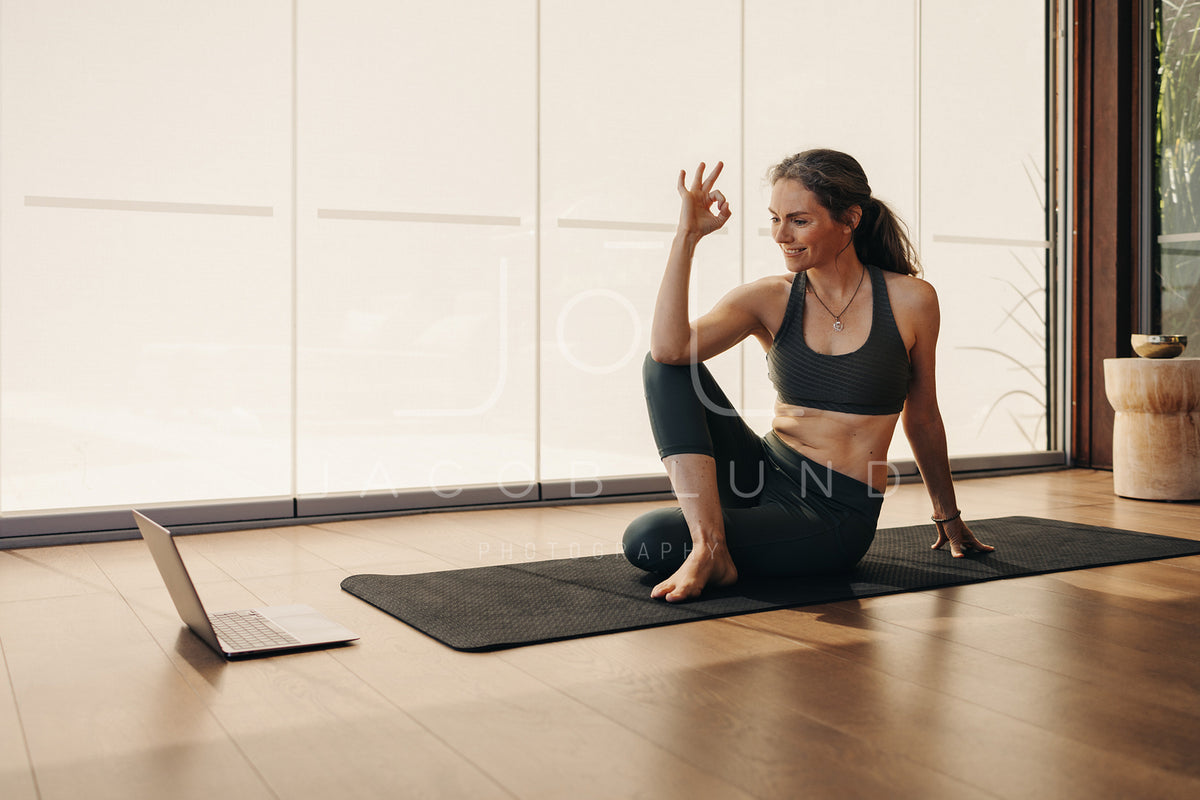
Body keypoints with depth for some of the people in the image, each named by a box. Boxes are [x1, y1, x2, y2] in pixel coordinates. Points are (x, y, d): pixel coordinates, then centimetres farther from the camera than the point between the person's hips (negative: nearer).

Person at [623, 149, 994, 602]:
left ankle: (710, 553, 6)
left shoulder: (909, 301, -5)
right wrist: (687, 236, -22)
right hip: (764, 476, 4)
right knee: (665, 366, -20)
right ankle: (709, 543, -26)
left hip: (837, 514, -4)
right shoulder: (769, 299, -2)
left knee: (646, 541, -24)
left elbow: (921, 417, 9)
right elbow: (668, 348, -19)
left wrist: (949, 518, 20)